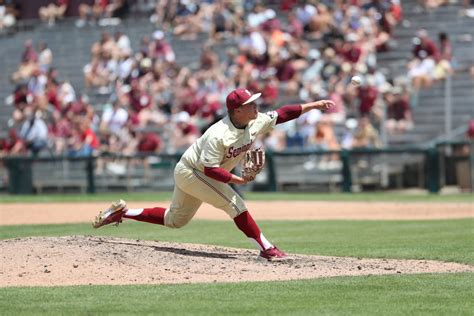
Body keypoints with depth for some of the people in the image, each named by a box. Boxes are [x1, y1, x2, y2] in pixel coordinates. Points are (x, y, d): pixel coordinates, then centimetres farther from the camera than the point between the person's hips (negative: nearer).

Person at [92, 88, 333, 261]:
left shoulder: (256, 123, -9)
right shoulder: (219, 135, -32)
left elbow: (282, 114, -5)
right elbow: (210, 169, -30)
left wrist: (313, 106, -10)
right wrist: (237, 179, -37)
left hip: (198, 175, 9)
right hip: (189, 172, -9)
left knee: (175, 221, 19)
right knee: (235, 204, -18)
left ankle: (122, 212, 24)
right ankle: (266, 249, -13)